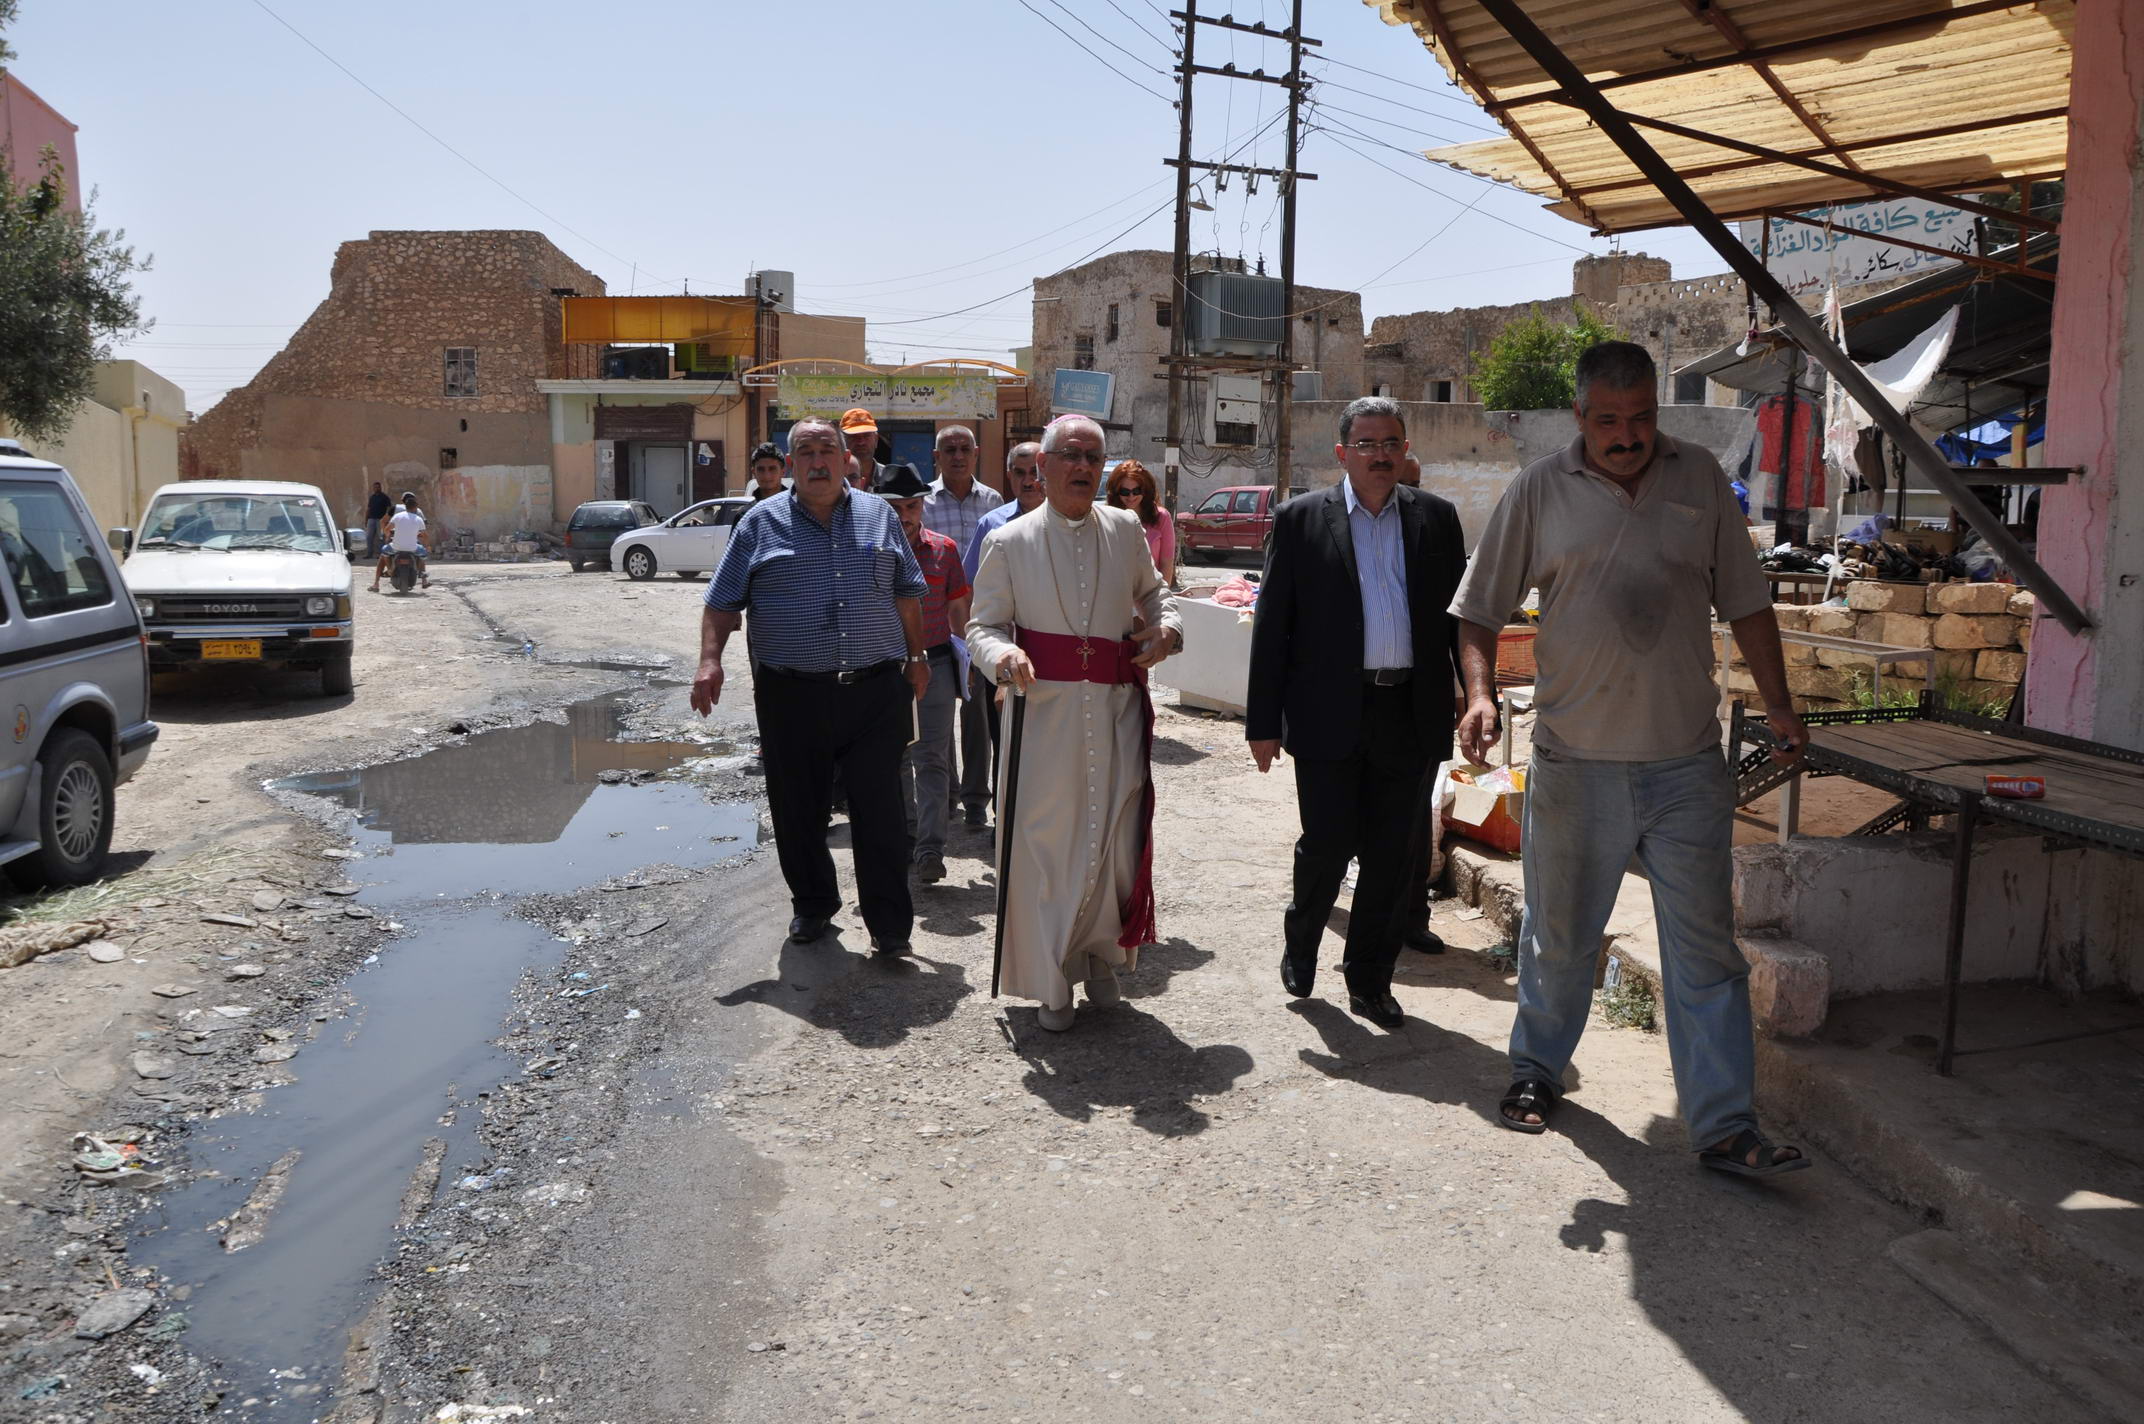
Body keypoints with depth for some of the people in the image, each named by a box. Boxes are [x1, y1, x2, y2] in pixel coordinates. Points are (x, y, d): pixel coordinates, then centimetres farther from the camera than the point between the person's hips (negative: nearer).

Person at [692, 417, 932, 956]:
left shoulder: (878, 515, 11)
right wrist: (710, 660, -9)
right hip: (790, 694, 0)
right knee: (797, 810, 8)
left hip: (874, 690, 0)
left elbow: (906, 594, 17)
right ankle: (812, 905, 28)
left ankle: (889, 922, 11)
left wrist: (916, 657, 15)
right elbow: (723, 602, 4)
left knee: (880, 810, 0)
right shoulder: (761, 523, 5)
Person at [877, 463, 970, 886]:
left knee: (932, 758, -7)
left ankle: (930, 849, -10)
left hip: (935, 664, -1)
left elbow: (958, 609, 10)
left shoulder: (943, 549, 3)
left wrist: (966, 659, 8)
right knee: (895, 757, 13)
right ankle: (906, 833, 31)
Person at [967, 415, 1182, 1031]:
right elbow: (982, 624, 3)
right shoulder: (1010, 542, 1)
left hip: (1118, 713, 2)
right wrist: (1003, 656, -19)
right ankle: (1051, 981, 16)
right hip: (1044, 712, -2)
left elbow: (1153, 594, 23)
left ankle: (1102, 959, 29)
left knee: (1117, 841, 5)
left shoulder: (1125, 531, 9)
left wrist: (1166, 627, 1)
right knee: (1044, 843, 0)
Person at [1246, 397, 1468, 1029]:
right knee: (1327, 845, 0)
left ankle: (1370, 977, 25)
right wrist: (1263, 721, -4)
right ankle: (1300, 942, 30)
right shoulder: (1301, 520, 1)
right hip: (1329, 716, -2)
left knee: (1391, 854, 8)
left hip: (1410, 715, 3)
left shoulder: (1436, 518, 9)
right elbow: (1271, 625, 0)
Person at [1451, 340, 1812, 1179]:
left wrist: (1778, 705, 9)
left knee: (1705, 948, 2)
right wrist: (1480, 692, -13)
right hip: (1575, 761, -1)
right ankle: (1536, 1070, 35)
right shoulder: (1539, 492, 0)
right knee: (1559, 934, 13)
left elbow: (1744, 602, 12)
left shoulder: (1700, 478, 7)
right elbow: (1479, 611, 3)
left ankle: (1724, 1127, 10)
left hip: (1687, 763, 1)